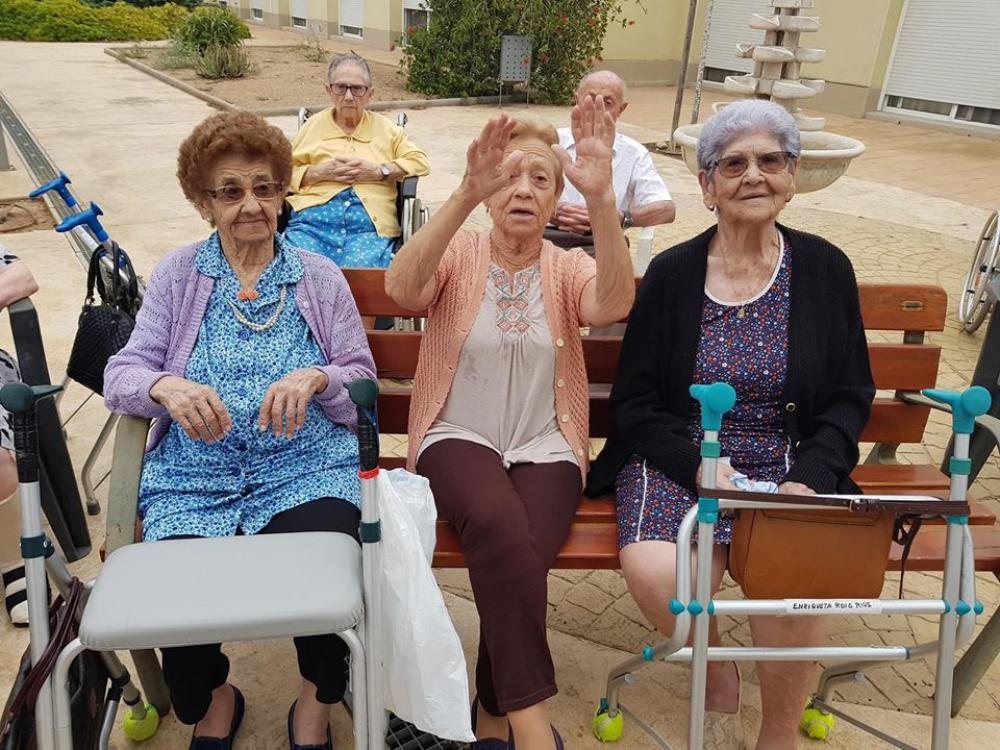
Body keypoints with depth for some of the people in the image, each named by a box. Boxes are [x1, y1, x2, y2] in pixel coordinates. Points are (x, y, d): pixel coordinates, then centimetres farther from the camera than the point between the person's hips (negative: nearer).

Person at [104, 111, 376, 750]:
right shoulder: (177, 276, 12)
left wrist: (316, 378, -15)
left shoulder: (320, 277, 12)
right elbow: (123, 373, 5)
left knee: (321, 574, -28)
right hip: (194, 476, 1)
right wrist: (166, 387, -18)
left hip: (308, 466, 0)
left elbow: (364, 377, 7)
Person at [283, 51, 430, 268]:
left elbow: (421, 162, 13)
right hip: (312, 218, 1)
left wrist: (378, 171, 1)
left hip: (370, 223, 0)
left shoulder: (386, 129, 23)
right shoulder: (314, 125, 23)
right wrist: (320, 172, -1)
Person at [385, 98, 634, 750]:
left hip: (545, 448, 2)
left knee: (518, 552, -28)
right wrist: (465, 196, -32)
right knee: (499, 523, -34)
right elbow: (401, 290, -21)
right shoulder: (458, 254, 3)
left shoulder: (568, 267, 7)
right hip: (457, 440, -1)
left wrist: (602, 199, -31)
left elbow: (613, 305, -17)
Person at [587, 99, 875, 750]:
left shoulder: (825, 269, 4)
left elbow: (850, 397, 7)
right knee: (654, 570, -29)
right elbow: (635, 402, 1)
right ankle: (717, 679, 8)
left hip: (787, 464, 1)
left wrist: (807, 478, -10)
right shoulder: (671, 274, 0)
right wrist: (701, 465, -15)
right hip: (677, 461, 0)